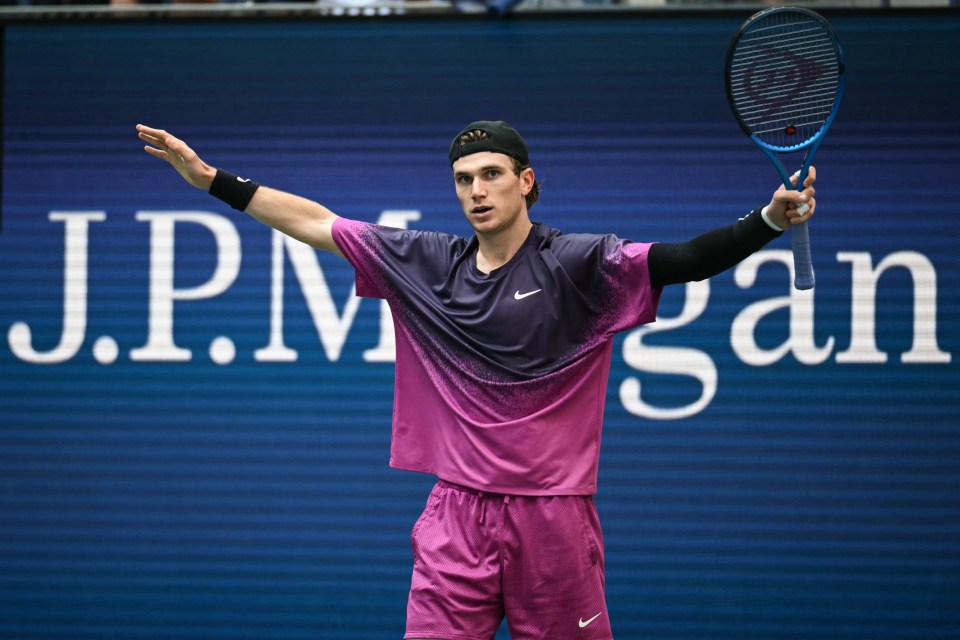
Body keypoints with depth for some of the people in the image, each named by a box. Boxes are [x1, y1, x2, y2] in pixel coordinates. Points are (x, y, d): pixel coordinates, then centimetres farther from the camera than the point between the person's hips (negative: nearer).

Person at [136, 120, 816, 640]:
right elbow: (317, 222, 11)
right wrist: (210, 177, 11)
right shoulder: (427, 262, 6)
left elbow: (687, 259, -15)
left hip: (551, 517, -3)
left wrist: (771, 220, -31)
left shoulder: (577, 262, -5)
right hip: (456, 517, 3)